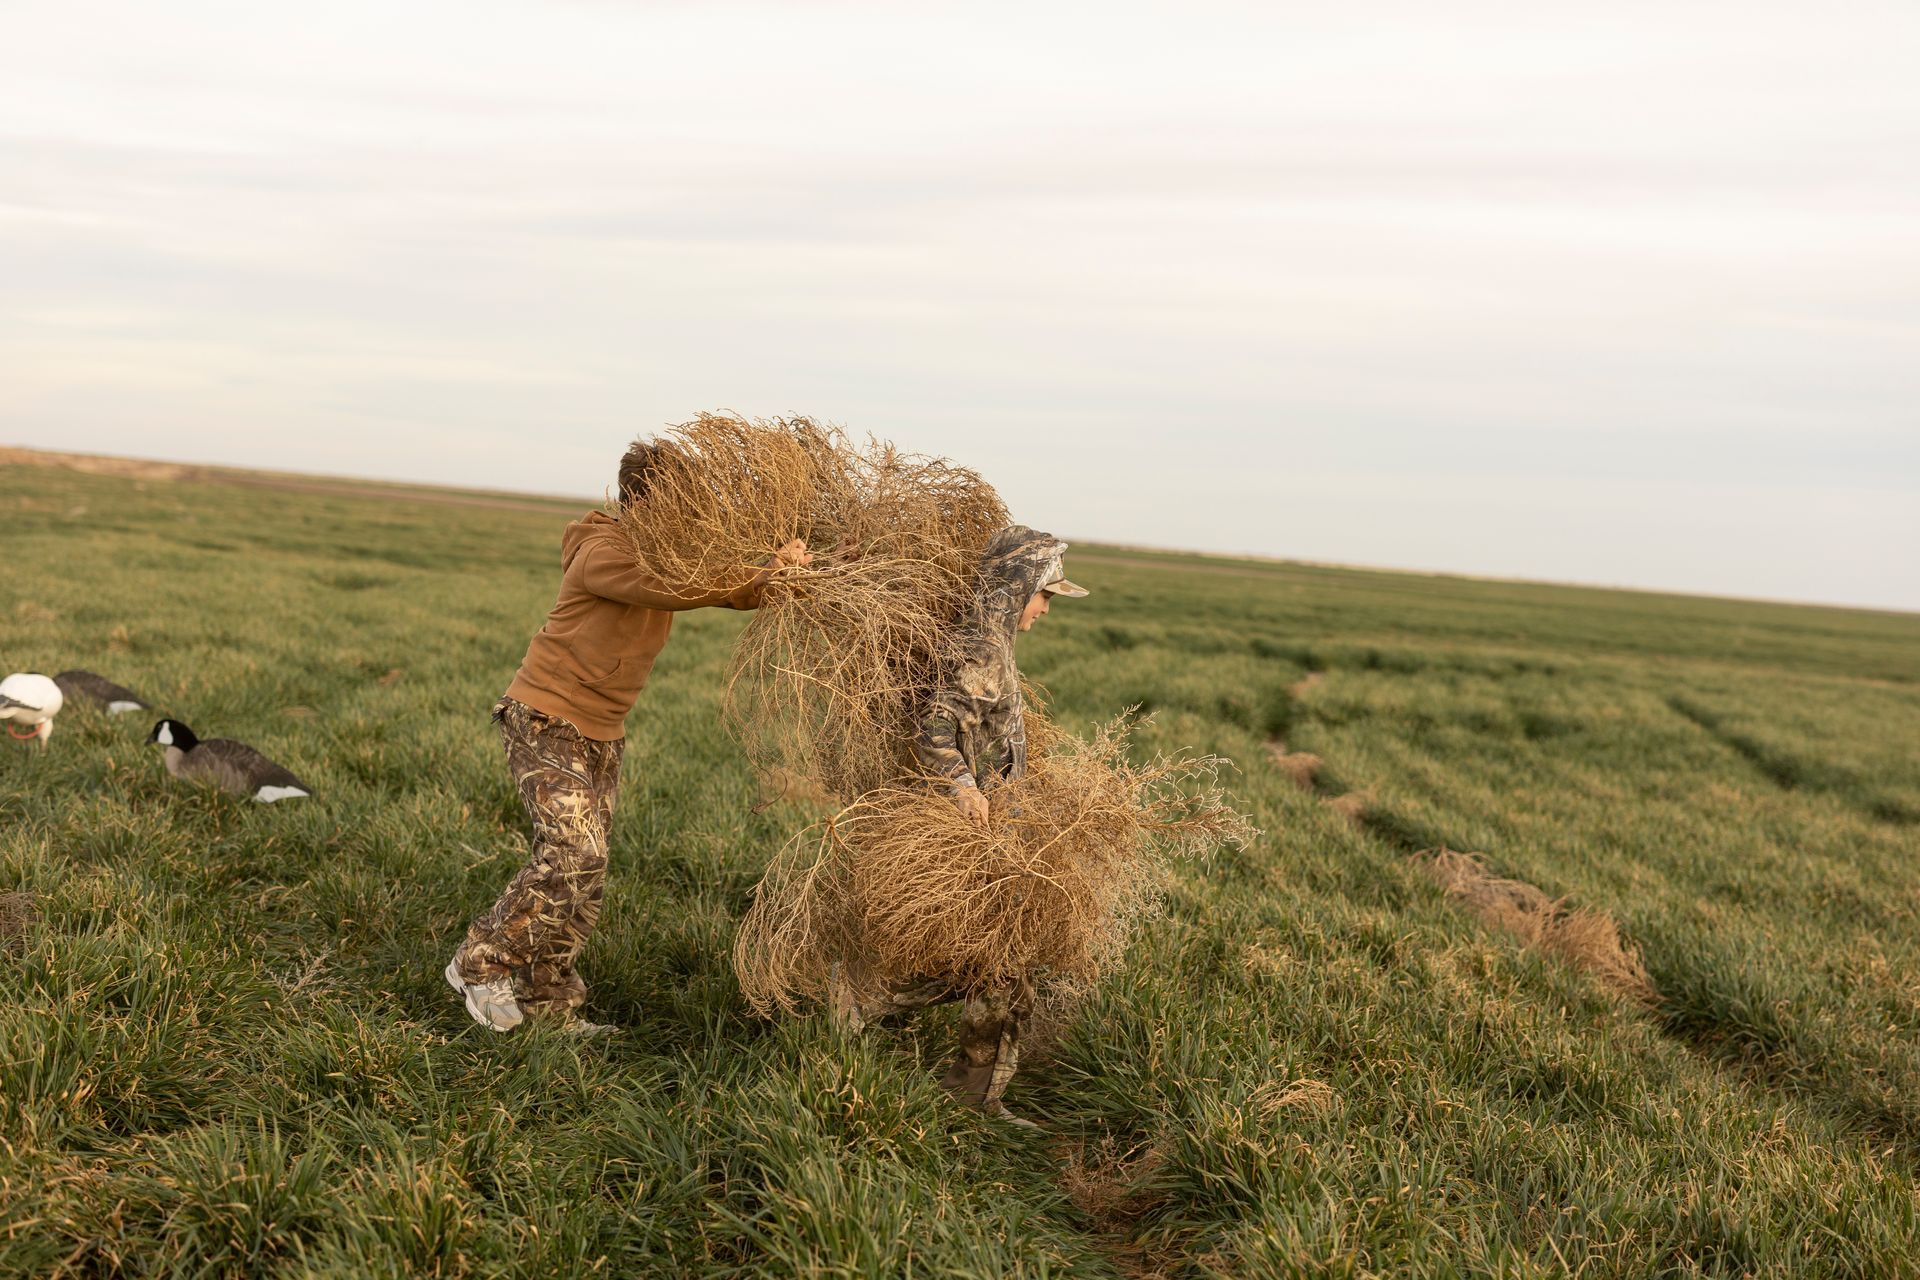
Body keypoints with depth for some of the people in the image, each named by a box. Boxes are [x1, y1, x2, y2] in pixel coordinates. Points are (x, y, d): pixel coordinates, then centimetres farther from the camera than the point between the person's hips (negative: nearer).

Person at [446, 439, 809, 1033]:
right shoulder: (601, 554, -20)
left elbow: (736, 591, 0)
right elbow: (676, 591, -34)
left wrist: (776, 570, -20)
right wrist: (772, 565, -36)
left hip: (601, 733, 8)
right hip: (546, 720, -8)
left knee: (583, 874, 6)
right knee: (574, 853, -19)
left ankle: (548, 1002, 15)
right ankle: (481, 962, -3)